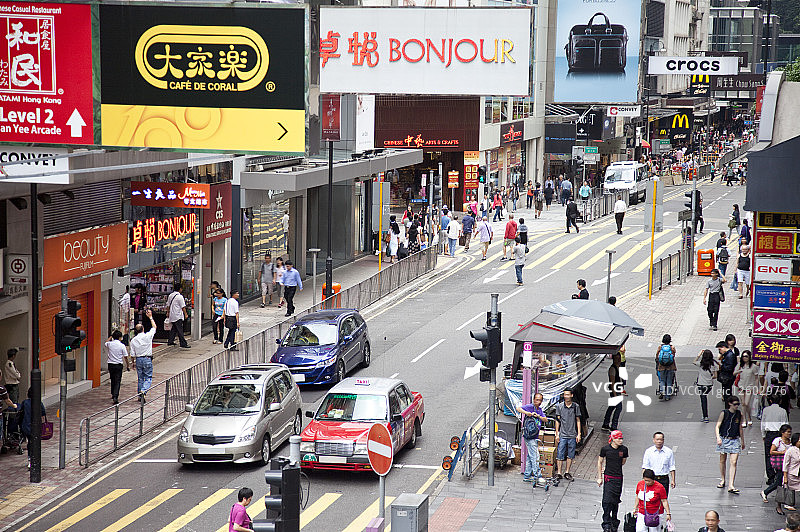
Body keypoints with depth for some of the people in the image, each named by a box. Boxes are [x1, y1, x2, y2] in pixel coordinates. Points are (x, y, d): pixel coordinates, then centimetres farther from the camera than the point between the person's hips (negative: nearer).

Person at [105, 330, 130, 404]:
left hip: (110, 365, 4)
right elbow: (125, 357, -6)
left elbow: (106, 343, 26)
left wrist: (111, 336, 32)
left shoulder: (109, 344, -2)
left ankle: (113, 394, 35)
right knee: (117, 381, -4)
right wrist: (128, 366, 6)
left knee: (113, 380, 21)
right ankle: (115, 397, -18)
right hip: (118, 365, -4)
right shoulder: (122, 346, -11)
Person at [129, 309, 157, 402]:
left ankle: (139, 395, 15)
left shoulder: (133, 340, -3)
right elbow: (154, 327, 8)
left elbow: (132, 354, 1)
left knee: (140, 378, 13)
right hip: (147, 359, -3)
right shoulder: (148, 336, -10)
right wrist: (150, 317, 16)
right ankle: (143, 391, -23)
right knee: (148, 377, 1)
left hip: (138, 360, 3)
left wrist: (133, 362, 16)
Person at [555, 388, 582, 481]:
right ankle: (559, 472, 4)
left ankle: (567, 472, 14)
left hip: (572, 435, 1)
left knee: (570, 455, 5)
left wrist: (579, 434, 4)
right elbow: (557, 420, 4)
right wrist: (557, 434, -1)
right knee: (560, 454, -2)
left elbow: (578, 420, 8)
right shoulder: (559, 406, 2)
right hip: (562, 435, -1)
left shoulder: (575, 406, 4)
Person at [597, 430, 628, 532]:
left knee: (615, 501, 8)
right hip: (608, 477, -2)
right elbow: (600, 462, 5)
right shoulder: (605, 449, -7)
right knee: (607, 501, -10)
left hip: (618, 478, 2)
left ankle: (614, 523, 21)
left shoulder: (624, 449, -2)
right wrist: (599, 477, 4)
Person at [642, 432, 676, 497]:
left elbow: (672, 467, 7)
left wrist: (673, 480, 1)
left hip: (664, 479, 0)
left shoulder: (669, 452, 5)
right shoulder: (648, 451, 3)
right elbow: (645, 467, 2)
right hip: (652, 479, 0)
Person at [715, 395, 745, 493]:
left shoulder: (739, 414, 3)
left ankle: (730, 486, -14)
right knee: (723, 461, 13)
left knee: (733, 463, -10)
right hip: (724, 440, -2)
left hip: (735, 441, 2)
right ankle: (722, 480, 34)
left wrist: (742, 441, 19)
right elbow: (717, 427, -10)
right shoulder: (724, 413, -7)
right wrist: (718, 437, -25)